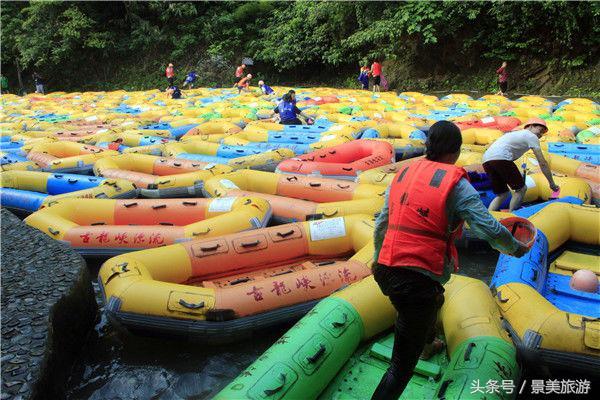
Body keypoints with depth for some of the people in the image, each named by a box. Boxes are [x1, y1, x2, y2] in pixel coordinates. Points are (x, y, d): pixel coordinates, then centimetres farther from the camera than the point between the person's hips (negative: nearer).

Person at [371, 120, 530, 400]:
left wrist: (378, 257, 32)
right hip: (419, 280, -7)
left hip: (386, 271, 8)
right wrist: (515, 248, 10)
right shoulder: (455, 183, -9)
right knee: (402, 366, 4)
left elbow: (382, 224, 15)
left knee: (433, 302, 40)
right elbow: (490, 230, -12)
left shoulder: (403, 173, 8)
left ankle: (428, 342, 68)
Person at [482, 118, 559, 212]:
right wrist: (552, 183, 14)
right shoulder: (531, 136, 11)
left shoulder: (515, 133, 35)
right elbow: (542, 163, 8)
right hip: (500, 158, -8)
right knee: (521, 189, 5)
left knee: (503, 194, 16)